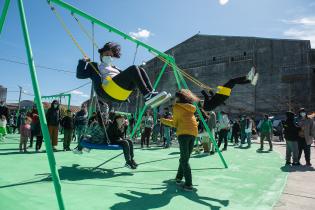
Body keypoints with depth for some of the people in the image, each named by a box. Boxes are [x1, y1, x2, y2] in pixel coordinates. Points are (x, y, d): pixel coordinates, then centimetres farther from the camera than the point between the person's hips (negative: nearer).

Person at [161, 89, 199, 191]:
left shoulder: (176, 107, 6)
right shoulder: (190, 108, 23)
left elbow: (175, 123, 8)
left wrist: (164, 121, 22)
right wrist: (172, 119, 34)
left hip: (183, 132, -6)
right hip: (194, 132, 7)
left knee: (184, 159, -5)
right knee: (185, 158, 15)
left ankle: (189, 184, -9)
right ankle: (179, 177, 26)